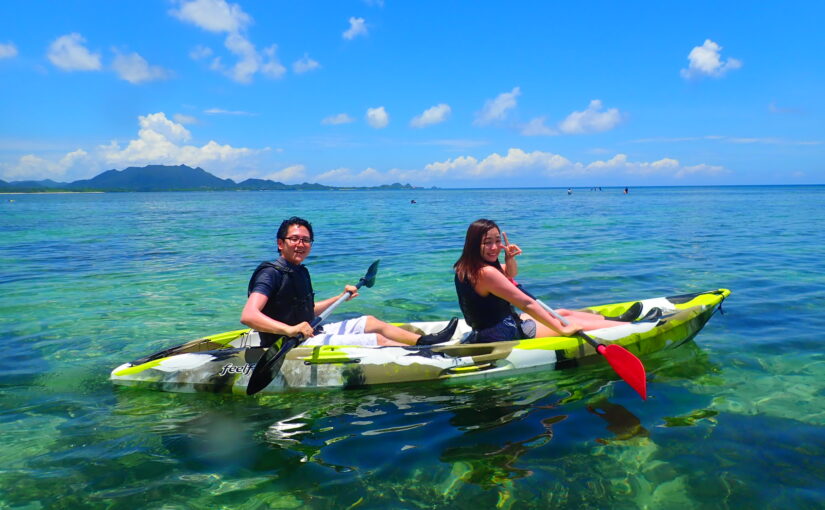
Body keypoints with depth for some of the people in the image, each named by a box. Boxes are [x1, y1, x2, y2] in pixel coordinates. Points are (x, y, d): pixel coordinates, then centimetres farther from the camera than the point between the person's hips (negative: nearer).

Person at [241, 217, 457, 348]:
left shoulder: (300, 271, 11)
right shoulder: (271, 273, -18)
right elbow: (248, 315, -32)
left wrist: (340, 297, 27)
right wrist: (289, 329, -46)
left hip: (312, 334, 10)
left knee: (369, 322, 17)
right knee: (378, 340, -11)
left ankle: (423, 341, 25)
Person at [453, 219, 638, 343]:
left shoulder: (467, 266, 4)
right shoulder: (486, 273, -28)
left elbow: (511, 273, 20)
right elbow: (526, 303, -26)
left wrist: (509, 258, -3)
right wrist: (562, 329, -20)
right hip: (504, 336, -10)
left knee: (563, 313, 21)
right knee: (572, 321, 4)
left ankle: (615, 320, 38)